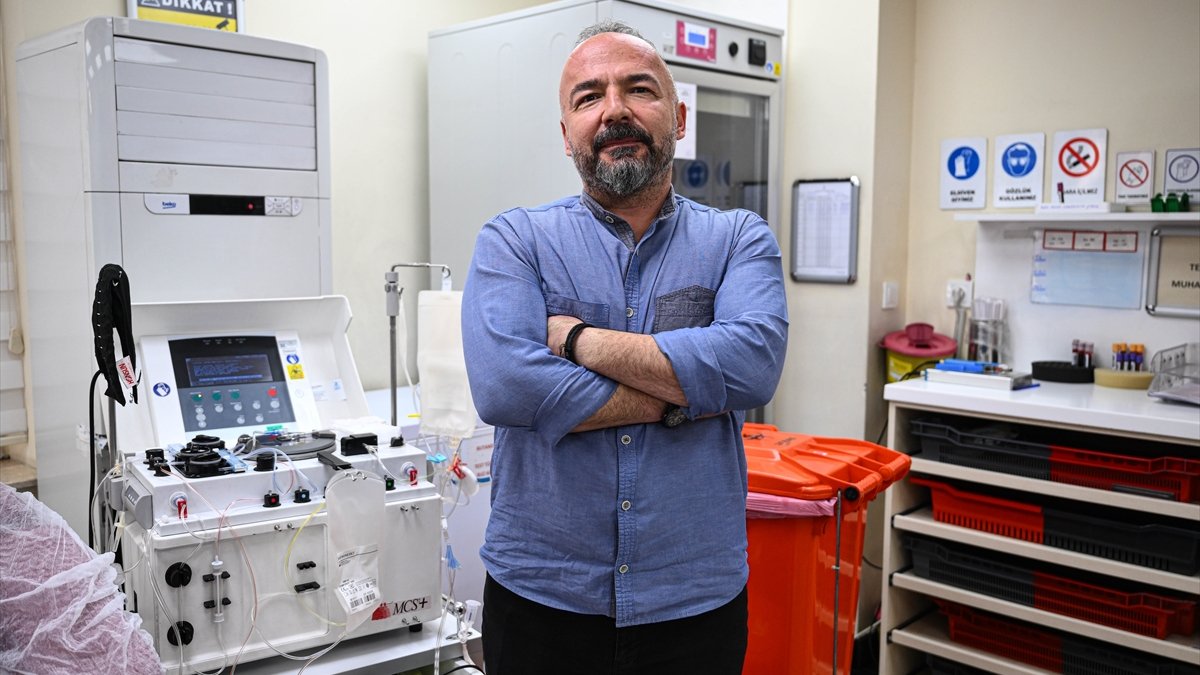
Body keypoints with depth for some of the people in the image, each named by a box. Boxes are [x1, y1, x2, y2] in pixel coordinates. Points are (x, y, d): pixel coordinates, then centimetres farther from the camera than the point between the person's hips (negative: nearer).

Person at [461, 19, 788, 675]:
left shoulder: (738, 239, 1)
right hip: (540, 595, 0)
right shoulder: (513, 240, -2)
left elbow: (752, 363, -18)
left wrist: (577, 339, -17)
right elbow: (502, 385, -19)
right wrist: (680, 397, -15)